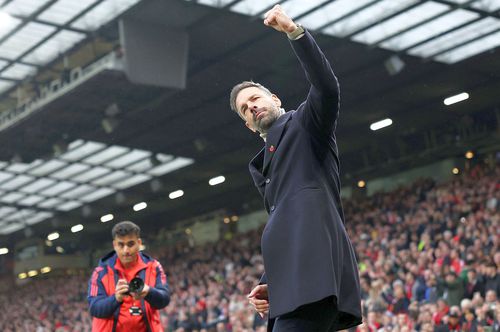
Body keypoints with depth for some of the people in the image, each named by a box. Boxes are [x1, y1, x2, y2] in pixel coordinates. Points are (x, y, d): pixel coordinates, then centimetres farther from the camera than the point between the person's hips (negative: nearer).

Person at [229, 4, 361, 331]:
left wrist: (295, 31, -17)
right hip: (290, 278, 9)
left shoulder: (304, 122, 14)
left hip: (313, 263, -9)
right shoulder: (264, 166, 34)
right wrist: (271, 284, 15)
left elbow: (327, 88, -8)